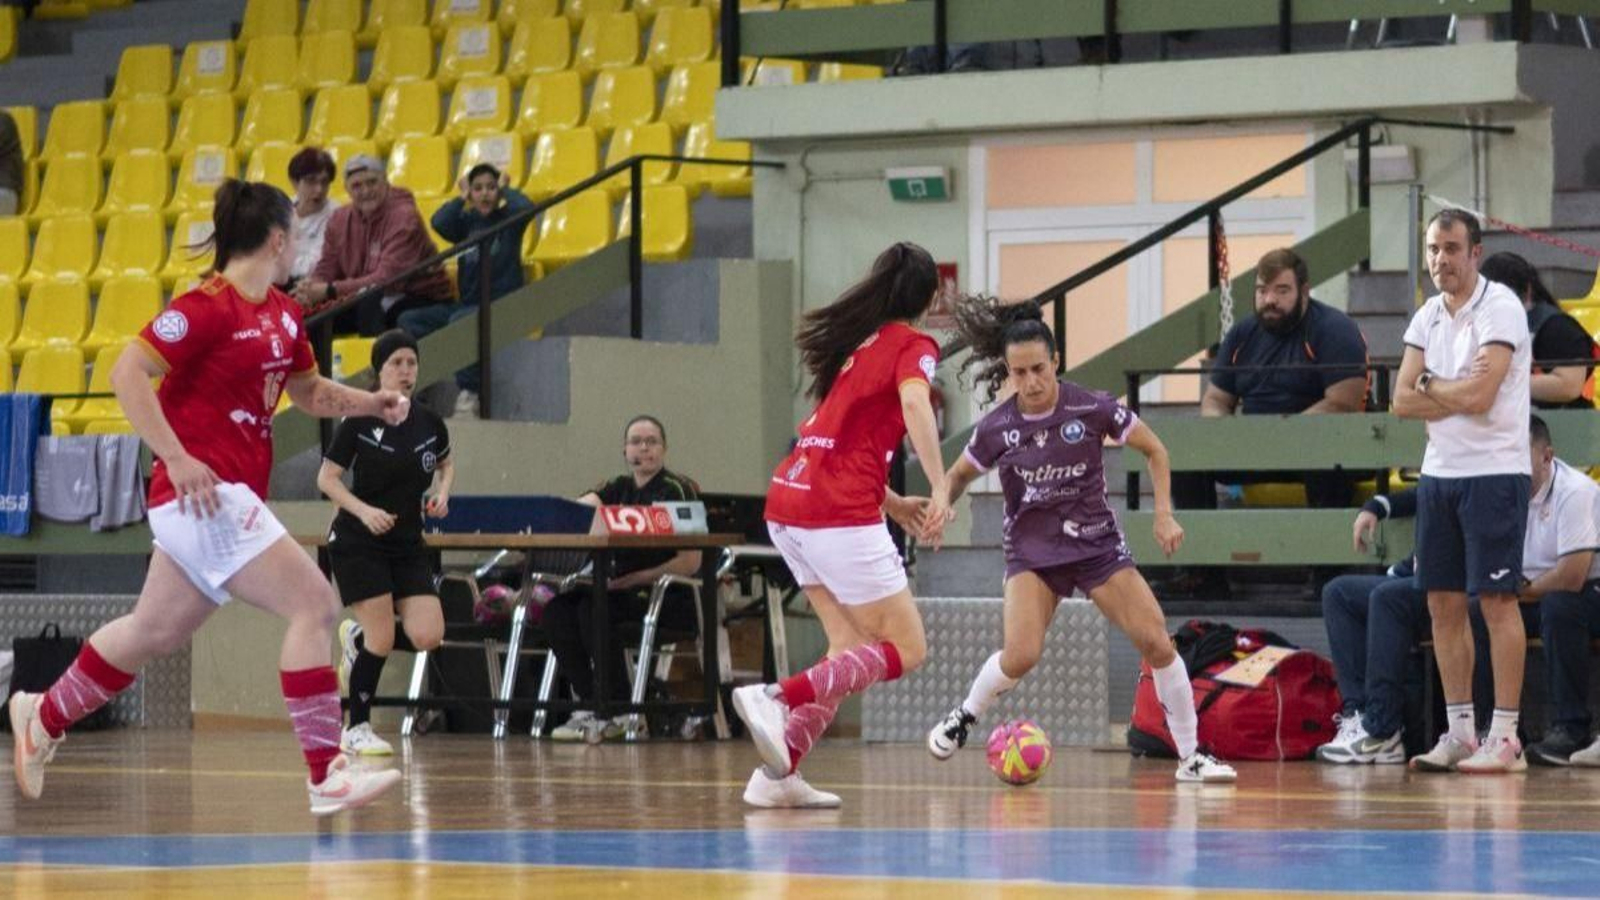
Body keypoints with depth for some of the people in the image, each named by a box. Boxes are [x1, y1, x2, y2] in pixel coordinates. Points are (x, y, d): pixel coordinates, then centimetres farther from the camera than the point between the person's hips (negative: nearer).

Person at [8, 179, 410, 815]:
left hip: (231, 497, 10)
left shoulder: (281, 313, 12)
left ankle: (42, 718, 38)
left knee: (154, 631, 21)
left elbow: (308, 391, 28)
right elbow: (128, 374, -18)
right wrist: (177, 458, -24)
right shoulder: (208, 307, -14)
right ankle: (326, 775, -16)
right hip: (203, 493, -10)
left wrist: (371, 402, 10)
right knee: (314, 606, -15)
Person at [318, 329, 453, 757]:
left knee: (427, 636, -8)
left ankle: (356, 637, 24)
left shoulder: (429, 424, 2)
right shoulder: (359, 421, -11)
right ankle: (356, 730, 7)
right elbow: (327, 478, -8)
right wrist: (364, 510, -22)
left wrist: (442, 493, 1)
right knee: (382, 639, -11)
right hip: (358, 544, -5)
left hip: (407, 545, 5)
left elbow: (446, 464, 22)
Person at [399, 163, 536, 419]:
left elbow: (526, 208, -21)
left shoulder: (508, 219, 2)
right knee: (409, 320, -11)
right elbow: (439, 222, -10)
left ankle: (469, 394, -32)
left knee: (459, 320, -36)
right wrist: (462, 198, 2)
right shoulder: (466, 221, 10)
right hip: (468, 303, 6)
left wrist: (505, 190, -2)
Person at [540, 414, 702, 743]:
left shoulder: (677, 490, -2)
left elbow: (690, 562, -10)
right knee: (556, 609, -17)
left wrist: (637, 579, -18)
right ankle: (589, 705, -16)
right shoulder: (618, 489, 16)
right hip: (622, 589, 7)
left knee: (593, 608, -30)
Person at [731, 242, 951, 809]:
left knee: (854, 648, 15)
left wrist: (893, 504, 27)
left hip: (788, 502, 8)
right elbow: (913, 402, -21)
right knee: (905, 651, -1)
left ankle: (778, 773, 3)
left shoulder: (858, 342, 22)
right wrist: (940, 489, -26)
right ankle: (777, 698, -20)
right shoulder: (912, 345, 0)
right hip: (838, 513, -8)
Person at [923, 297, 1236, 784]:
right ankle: (963, 717, 9)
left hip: (1097, 542, 1)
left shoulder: (1092, 409, -13)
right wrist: (942, 501, -14)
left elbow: (1154, 450, 1)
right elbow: (959, 475, 8)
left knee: (1157, 643, -10)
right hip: (1031, 549, -1)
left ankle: (1190, 757, 5)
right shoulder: (997, 428, -10)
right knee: (1021, 655, -22)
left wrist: (1164, 514, -6)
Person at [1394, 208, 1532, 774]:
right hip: (1439, 472, 7)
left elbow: (1477, 396, -20)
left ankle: (1505, 738, -5)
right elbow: (1403, 402, 4)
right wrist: (1458, 396, -10)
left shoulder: (1500, 308, -11)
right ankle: (1459, 733, 12)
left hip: (1493, 472, -7)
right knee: (1444, 604, 6)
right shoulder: (1428, 317, 11)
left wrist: (1430, 385, -3)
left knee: (1497, 600, -7)